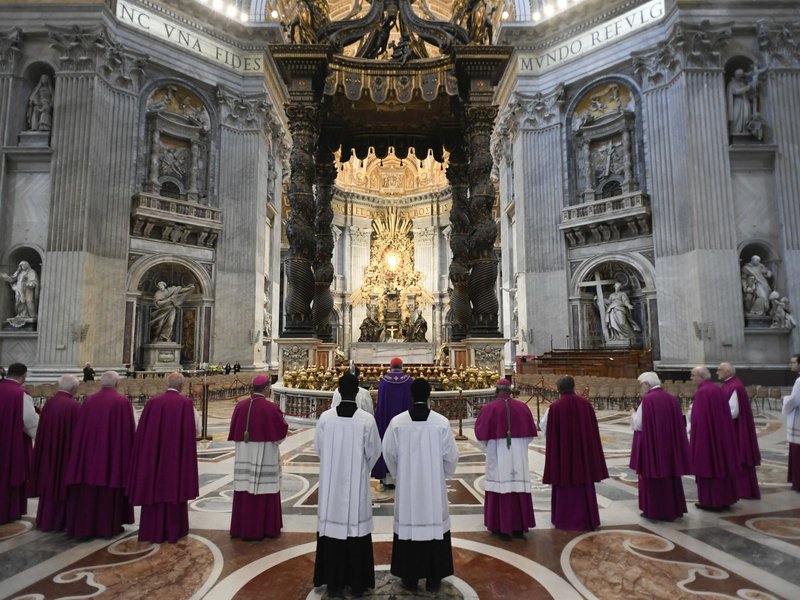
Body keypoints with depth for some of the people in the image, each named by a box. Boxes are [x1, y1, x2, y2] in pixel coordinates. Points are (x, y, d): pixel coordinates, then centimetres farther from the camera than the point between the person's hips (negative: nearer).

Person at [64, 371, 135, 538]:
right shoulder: (123, 402, -10)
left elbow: (79, 431, 5)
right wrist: (129, 451, 3)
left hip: (89, 453, 3)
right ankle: (109, 526, 13)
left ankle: (85, 526, 19)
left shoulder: (88, 401, 1)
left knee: (88, 490, 12)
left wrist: (84, 451, 14)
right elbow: (129, 431, -8)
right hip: (114, 454, -3)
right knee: (109, 488, 6)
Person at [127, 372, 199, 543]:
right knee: (174, 488, 8)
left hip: (152, 454, 3)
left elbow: (142, 431, 2)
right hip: (176, 456, -3)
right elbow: (192, 431, -10)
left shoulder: (152, 402, 0)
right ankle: (173, 531, 15)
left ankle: (153, 531, 20)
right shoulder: (185, 403, -9)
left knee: (154, 488, 12)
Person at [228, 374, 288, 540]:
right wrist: (282, 420, 13)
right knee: (263, 490, 5)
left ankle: (241, 527, 23)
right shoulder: (270, 407, -15)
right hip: (264, 455, -5)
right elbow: (281, 430, -7)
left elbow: (234, 430, 8)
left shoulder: (240, 405, -1)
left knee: (245, 490, 13)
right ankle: (262, 528, 14)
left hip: (244, 454, 5)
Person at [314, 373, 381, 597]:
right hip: (357, 484, -1)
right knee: (356, 529, 10)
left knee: (332, 529, 12)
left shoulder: (325, 417, -9)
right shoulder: (367, 419, -14)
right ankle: (356, 583, 21)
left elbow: (318, 447, 3)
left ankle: (333, 583, 22)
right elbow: (374, 452, -4)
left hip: (330, 484, 2)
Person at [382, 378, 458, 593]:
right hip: (434, 486, 0)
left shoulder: (397, 422, -10)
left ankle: (410, 577, 21)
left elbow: (389, 453, -1)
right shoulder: (441, 422, -11)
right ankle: (433, 578, 19)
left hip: (406, 486, 1)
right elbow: (451, 456, -5)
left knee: (408, 525, 11)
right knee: (434, 526, 10)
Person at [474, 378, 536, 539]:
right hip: (519, 454, 3)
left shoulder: (489, 408, -9)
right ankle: (519, 526, 16)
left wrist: (488, 445, 15)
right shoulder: (522, 407, 1)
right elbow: (530, 432, 7)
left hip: (497, 454, -3)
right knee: (519, 488, 10)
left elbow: (481, 432, -4)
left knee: (500, 488, 5)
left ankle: (502, 527, 9)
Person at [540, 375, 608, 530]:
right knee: (584, 483, 14)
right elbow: (593, 429, 3)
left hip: (563, 451, -3)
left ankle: (565, 520, 17)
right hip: (583, 451, 3)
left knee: (565, 484, 9)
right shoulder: (585, 404, -5)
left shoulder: (555, 407, -13)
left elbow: (544, 427, 0)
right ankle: (586, 519, 23)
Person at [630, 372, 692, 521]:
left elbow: (638, 424, -11)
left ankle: (653, 510, 9)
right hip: (670, 445, 6)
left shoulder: (647, 400, -14)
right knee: (669, 474, 14)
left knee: (652, 476, 4)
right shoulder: (672, 399, 5)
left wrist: (634, 414, 8)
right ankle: (672, 510, 22)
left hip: (651, 446, -6)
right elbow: (678, 425, 11)